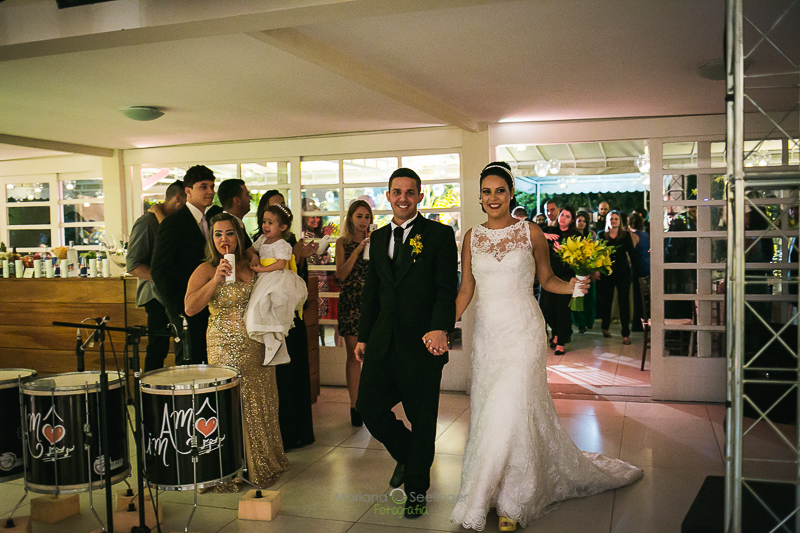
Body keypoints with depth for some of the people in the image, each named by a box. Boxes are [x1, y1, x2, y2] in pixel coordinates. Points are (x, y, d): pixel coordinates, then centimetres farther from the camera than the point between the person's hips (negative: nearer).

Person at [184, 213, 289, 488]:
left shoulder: (250, 264, 8)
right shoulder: (205, 270, -5)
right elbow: (190, 308, -18)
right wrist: (216, 278, -24)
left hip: (257, 346, 5)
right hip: (226, 348, -5)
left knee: (261, 403, 11)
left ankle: (263, 464, 28)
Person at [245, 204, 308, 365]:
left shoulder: (283, 245, -8)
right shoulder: (262, 240, 16)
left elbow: (281, 264, -16)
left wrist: (262, 269, -14)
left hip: (279, 281, -8)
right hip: (265, 280, 8)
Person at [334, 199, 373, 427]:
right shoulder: (343, 243, 6)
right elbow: (341, 274, -5)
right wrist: (357, 250, -14)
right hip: (351, 303, -1)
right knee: (354, 356, 1)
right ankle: (355, 406, 9)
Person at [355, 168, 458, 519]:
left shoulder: (440, 234, -4)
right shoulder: (378, 238, 13)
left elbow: (447, 288, -12)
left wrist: (440, 328, -27)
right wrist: (363, 336, 14)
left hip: (422, 342, -5)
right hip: (383, 342, 5)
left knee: (422, 419, 6)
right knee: (368, 406, 3)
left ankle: (417, 489, 27)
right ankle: (406, 454, 33)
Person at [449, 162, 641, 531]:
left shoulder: (531, 233, -2)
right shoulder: (472, 237, 6)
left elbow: (547, 280, 6)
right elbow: (465, 289, 7)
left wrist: (573, 286, -14)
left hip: (522, 331, -4)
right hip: (487, 333, 4)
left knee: (511, 411, -9)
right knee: (486, 413, 7)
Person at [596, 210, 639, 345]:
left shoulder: (626, 236, 4)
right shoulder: (601, 235, 6)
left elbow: (631, 253, 5)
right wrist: (596, 269, -3)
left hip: (623, 272, -1)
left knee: (624, 302, -5)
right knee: (606, 301, 10)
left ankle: (626, 334, -3)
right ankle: (605, 327, 31)